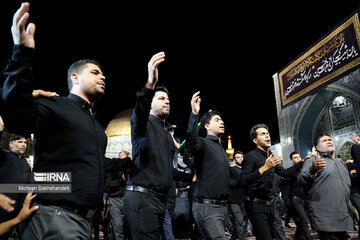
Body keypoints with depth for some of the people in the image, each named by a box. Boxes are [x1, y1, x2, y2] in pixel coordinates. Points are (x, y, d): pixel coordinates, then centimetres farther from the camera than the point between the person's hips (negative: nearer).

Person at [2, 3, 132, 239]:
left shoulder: (96, 125, 21)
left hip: (85, 221, 9)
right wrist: (22, 55, -36)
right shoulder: (55, 106, -5)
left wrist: (130, 160, 40)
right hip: (55, 217, -8)